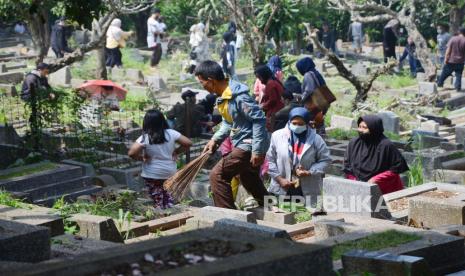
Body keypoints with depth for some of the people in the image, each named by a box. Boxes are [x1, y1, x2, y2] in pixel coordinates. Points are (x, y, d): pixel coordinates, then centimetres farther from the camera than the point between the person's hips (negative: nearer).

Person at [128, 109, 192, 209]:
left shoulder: (145, 138, -16)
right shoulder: (171, 133, -6)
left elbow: (131, 153, -25)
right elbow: (188, 143, -3)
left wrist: (142, 158, -8)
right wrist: (176, 152, 5)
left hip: (152, 175, -4)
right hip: (170, 172, 4)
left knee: (158, 202, 6)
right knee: (168, 197, 21)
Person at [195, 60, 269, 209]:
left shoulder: (239, 97, -24)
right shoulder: (222, 96, 6)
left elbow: (259, 119, -25)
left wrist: (257, 151, -25)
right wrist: (215, 139, 5)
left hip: (249, 145, -10)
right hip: (242, 145, 10)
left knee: (217, 175, -13)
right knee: (252, 185, 23)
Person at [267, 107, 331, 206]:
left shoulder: (315, 139, -3)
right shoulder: (277, 136, -1)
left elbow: (325, 160, -1)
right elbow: (270, 160, 1)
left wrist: (310, 172, -16)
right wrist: (279, 179, -7)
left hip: (307, 190, -1)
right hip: (282, 189, 1)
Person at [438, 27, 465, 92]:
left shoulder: (453, 39, -7)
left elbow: (448, 50, -7)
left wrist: (446, 59, -2)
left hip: (451, 60, 1)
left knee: (445, 73, 15)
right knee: (458, 75, 7)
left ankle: (440, 83, 27)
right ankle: (458, 87, 5)